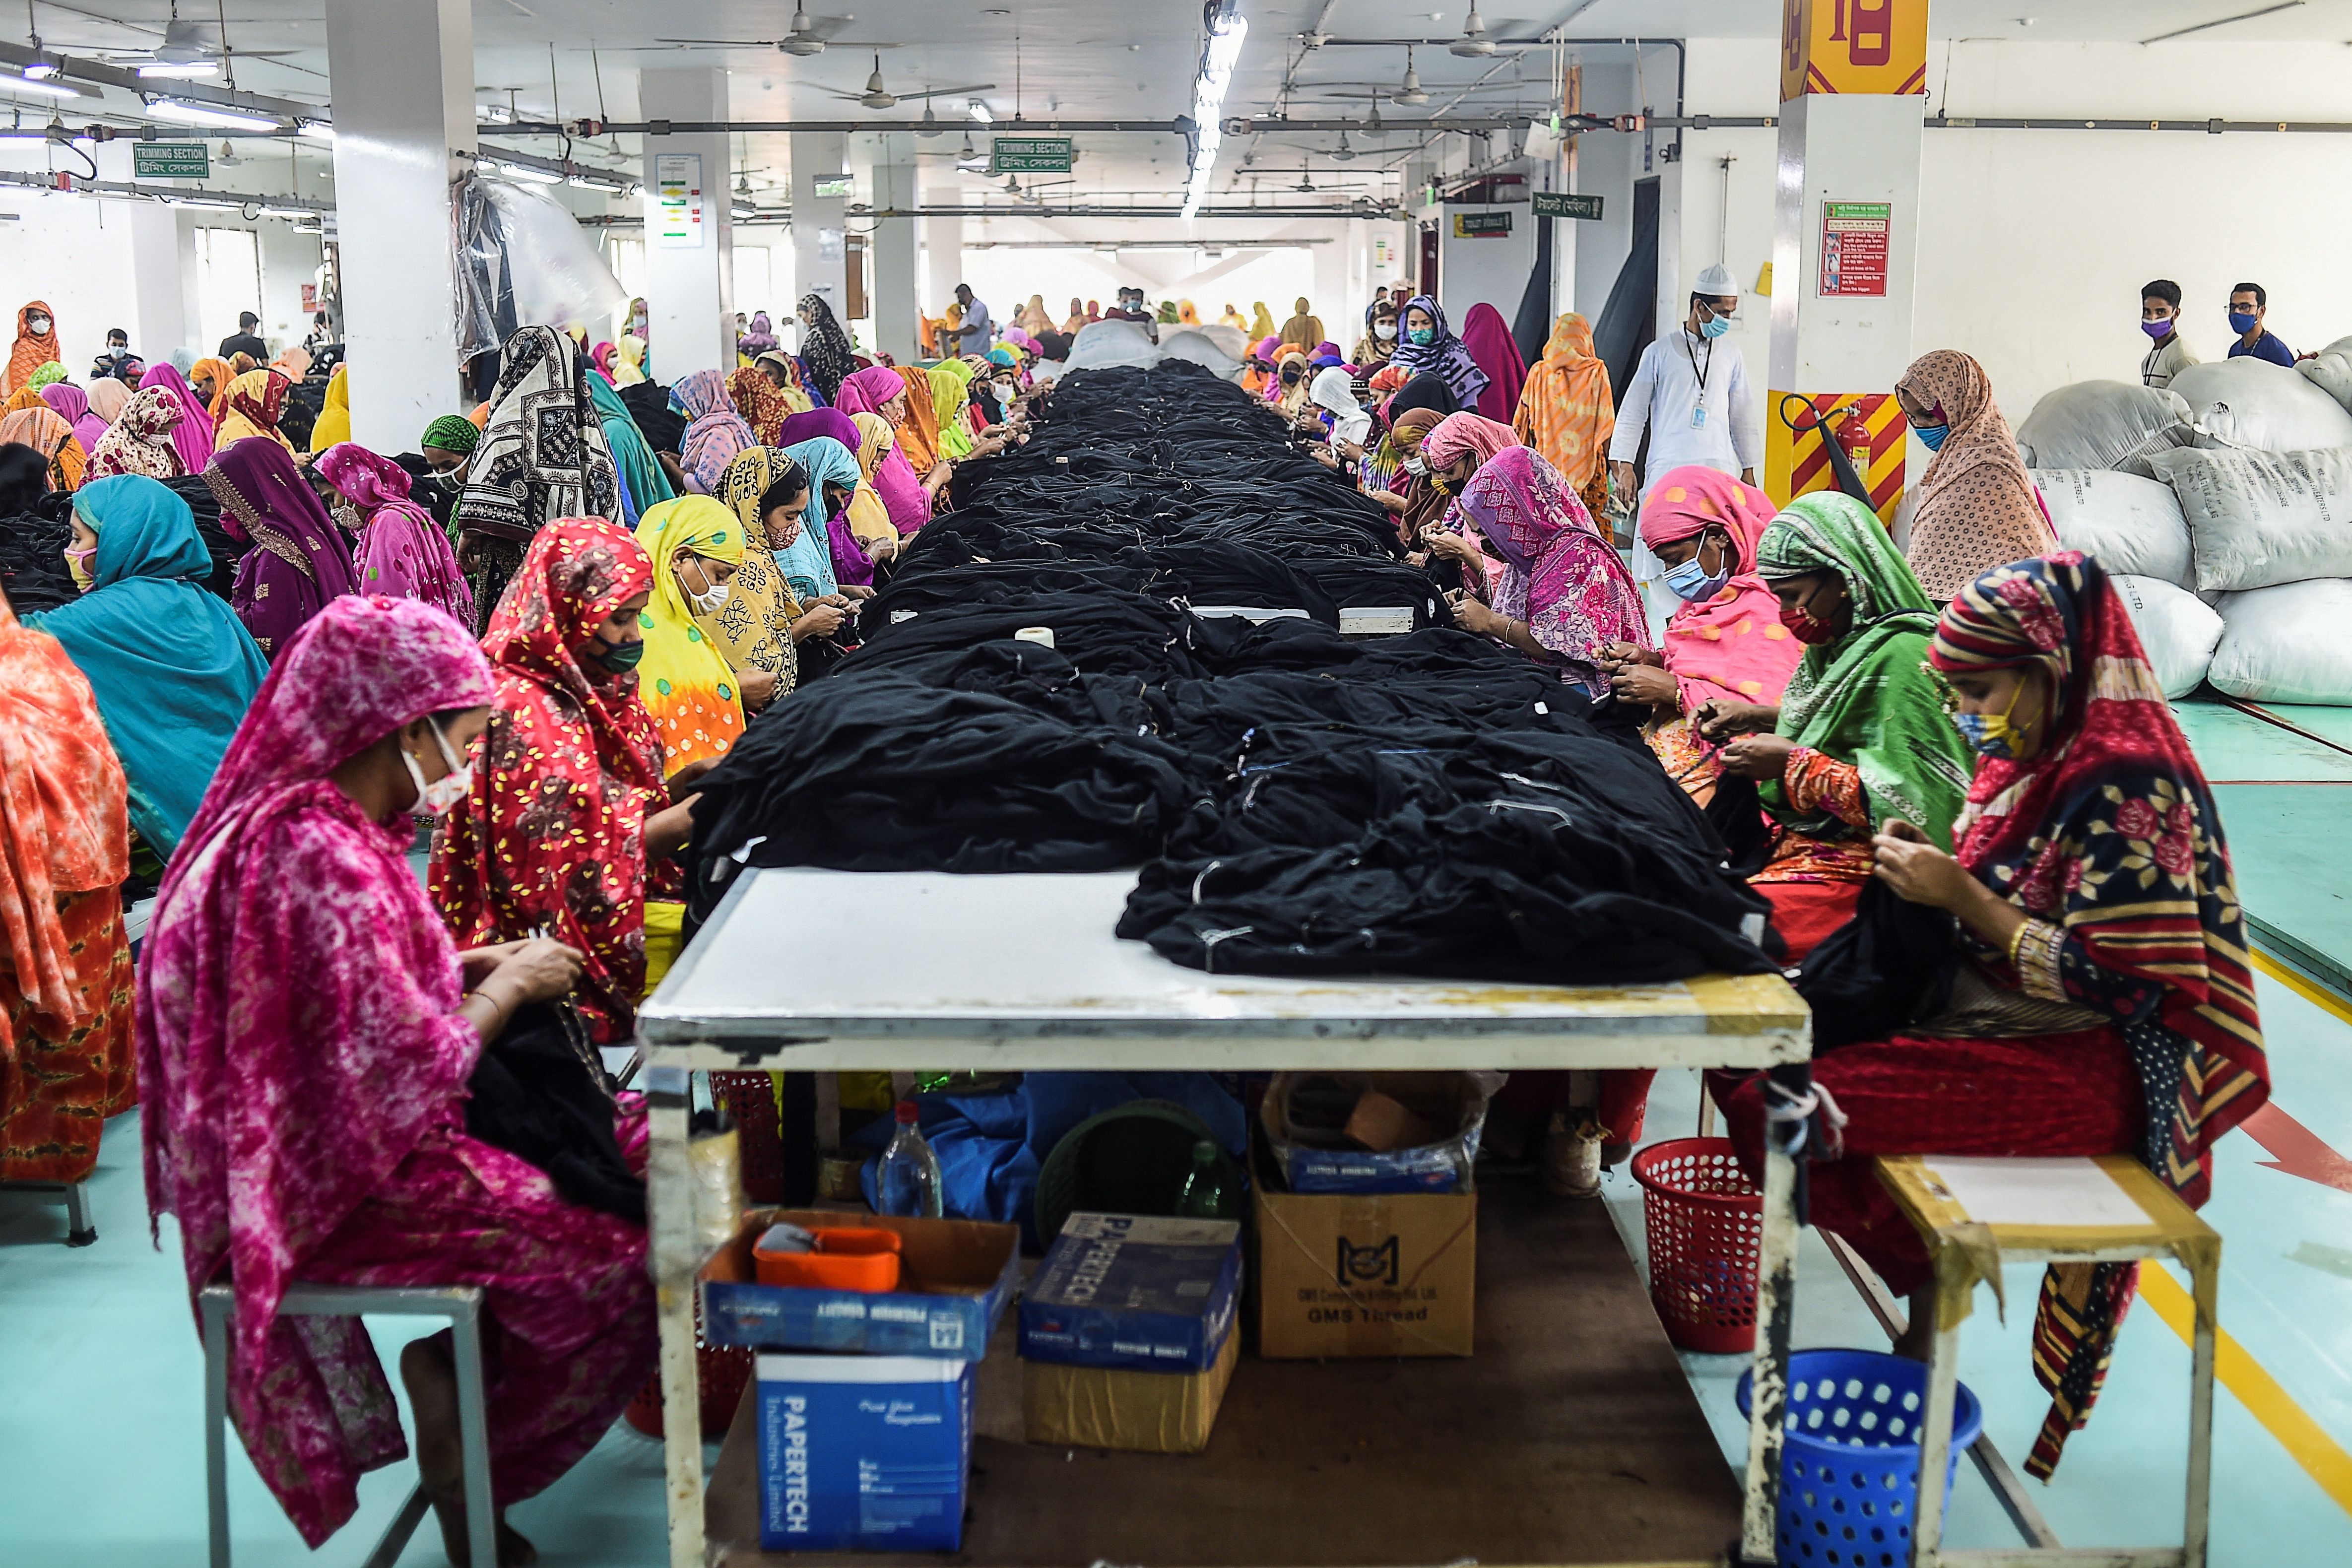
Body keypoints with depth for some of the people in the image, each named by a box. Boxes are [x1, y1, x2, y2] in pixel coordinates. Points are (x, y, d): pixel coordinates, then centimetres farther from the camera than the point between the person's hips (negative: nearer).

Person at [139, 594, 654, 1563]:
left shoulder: (305, 820, 6)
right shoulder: (322, 856, -26)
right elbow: (406, 1075, -27)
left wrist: (476, 965, 5)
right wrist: (505, 989, -11)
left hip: (336, 1138, 11)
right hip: (340, 1183, -11)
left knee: (641, 1143, 8)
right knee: (631, 1260, -15)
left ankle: (459, 1377, 11)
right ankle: (472, 1448, 7)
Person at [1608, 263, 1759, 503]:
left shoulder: (1731, 356, 16)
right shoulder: (1660, 352, 7)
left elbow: (1742, 416, 21)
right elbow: (1633, 411, 6)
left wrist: (1748, 471, 20)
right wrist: (1625, 467, -1)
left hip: (1718, 473, 2)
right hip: (1666, 472, -2)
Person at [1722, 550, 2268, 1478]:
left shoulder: (2129, 790, -19)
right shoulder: (2038, 757, 7)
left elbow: (2112, 982, -23)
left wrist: (1961, 898, -19)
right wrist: (1930, 864, -2)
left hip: (2088, 1069, -10)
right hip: (1991, 1020, 10)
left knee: (1795, 1102, -24)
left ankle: (1928, 1308, 0)